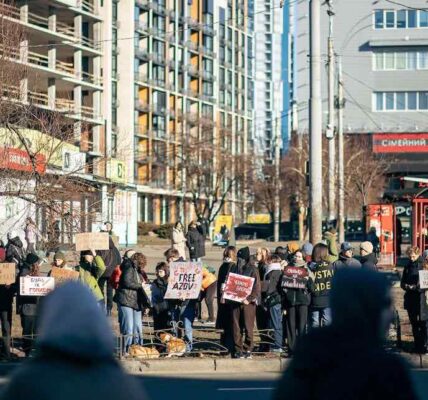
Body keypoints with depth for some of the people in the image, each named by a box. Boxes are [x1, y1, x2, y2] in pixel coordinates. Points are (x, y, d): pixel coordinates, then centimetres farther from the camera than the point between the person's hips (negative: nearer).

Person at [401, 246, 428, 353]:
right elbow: (403, 282, 17)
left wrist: (415, 287, -19)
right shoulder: (408, 266, 12)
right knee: (414, 323, 11)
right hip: (410, 298, 6)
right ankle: (417, 344, 19)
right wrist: (406, 286, -5)